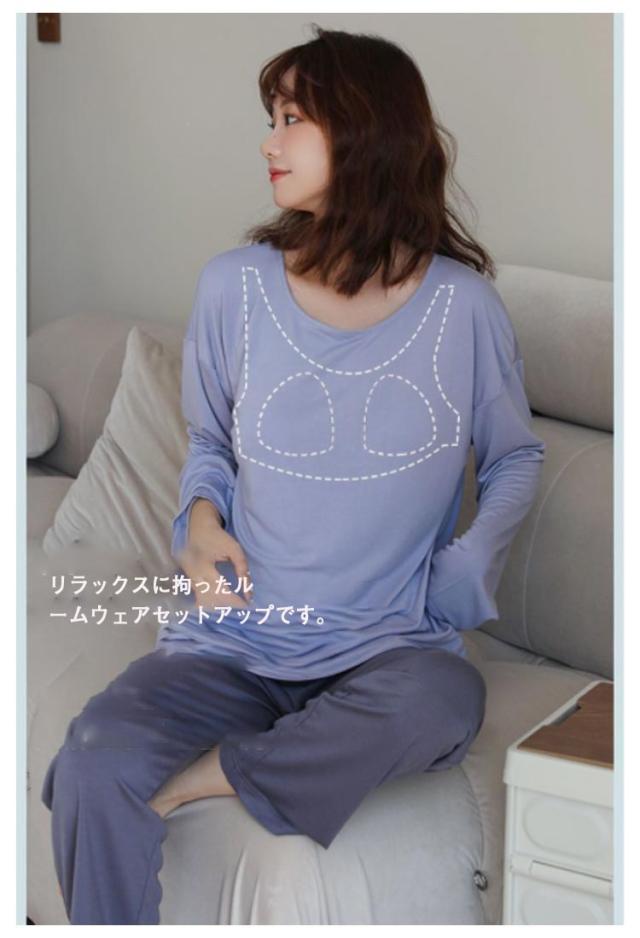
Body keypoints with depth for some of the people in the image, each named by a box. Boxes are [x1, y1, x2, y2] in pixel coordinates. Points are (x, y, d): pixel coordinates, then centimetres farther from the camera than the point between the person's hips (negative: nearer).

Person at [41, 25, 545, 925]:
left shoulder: (464, 304, -3)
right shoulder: (234, 285, 0)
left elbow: (515, 456, 13)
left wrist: (467, 572, -4)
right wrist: (202, 520, -5)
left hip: (389, 646, 0)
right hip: (235, 640, 1)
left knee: (444, 698, -36)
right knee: (95, 761, -28)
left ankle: (199, 778, -18)